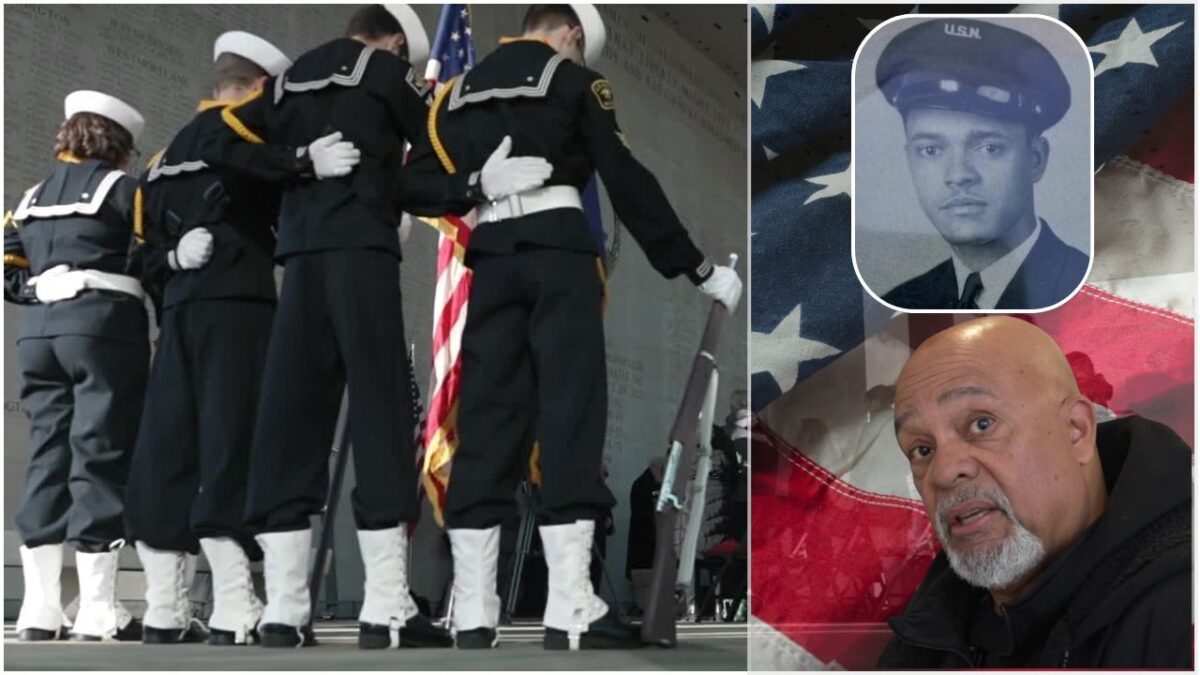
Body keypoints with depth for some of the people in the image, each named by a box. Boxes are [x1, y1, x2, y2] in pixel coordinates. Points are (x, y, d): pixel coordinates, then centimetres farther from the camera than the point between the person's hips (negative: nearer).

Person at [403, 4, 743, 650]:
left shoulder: (461, 90, 21)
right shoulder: (574, 80, 6)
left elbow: (418, 181, 11)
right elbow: (628, 181, 0)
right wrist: (695, 266, 3)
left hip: (491, 256, 5)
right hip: (558, 249, -5)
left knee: (487, 416, 4)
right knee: (570, 410, -6)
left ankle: (472, 614, 2)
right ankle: (570, 611, -12)